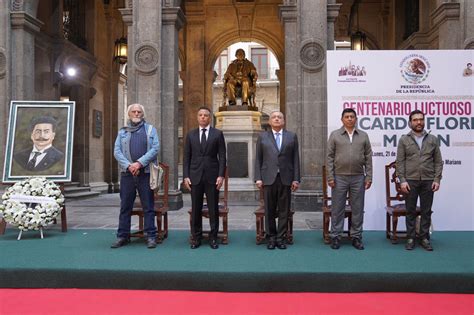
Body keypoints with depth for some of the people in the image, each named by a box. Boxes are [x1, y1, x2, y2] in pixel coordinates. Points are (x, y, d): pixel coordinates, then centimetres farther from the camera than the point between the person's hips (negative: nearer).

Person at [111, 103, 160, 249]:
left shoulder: (150, 129, 8)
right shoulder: (122, 131, 13)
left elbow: (155, 148, -3)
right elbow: (117, 151, 4)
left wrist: (139, 163, -13)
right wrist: (129, 165, -11)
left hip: (145, 172, -2)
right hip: (127, 173, 2)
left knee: (148, 206, 1)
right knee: (125, 206, 6)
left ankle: (151, 236, 7)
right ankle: (123, 236, 14)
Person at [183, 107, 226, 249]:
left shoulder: (218, 134, 4)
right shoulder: (191, 134, 10)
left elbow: (222, 156, 1)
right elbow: (186, 157, 8)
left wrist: (221, 175, -7)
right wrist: (186, 176, -1)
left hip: (212, 176, -1)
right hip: (195, 176, 1)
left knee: (213, 208, 3)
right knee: (196, 209, 5)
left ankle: (213, 238, 14)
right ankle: (196, 237, 16)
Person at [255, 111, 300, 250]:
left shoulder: (292, 137, 9)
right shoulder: (262, 137, 8)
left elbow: (295, 159, 6)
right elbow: (258, 159, 5)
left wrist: (296, 179, 0)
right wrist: (258, 178, -3)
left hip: (285, 178, 1)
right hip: (268, 178, 0)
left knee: (284, 210, 4)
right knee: (269, 210, 4)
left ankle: (281, 238, 14)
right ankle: (271, 238, 16)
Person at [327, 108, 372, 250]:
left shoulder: (363, 136, 9)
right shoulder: (335, 135, 3)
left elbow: (368, 158, 7)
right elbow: (330, 157, 0)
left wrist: (368, 177, 0)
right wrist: (330, 177, -6)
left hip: (358, 178, 2)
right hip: (339, 178, -2)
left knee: (358, 209, 7)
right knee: (337, 209, 4)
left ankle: (356, 237, 18)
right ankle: (335, 237, 13)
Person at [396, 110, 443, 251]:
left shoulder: (433, 139, 7)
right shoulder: (404, 140, 2)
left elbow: (438, 161, 6)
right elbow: (400, 162, -2)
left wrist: (437, 179, -4)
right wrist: (402, 180, -10)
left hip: (428, 181, 1)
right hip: (410, 181, -1)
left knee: (426, 211, 7)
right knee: (410, 211, 5)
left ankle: (424, 238, 17)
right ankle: (410, 238, 14)